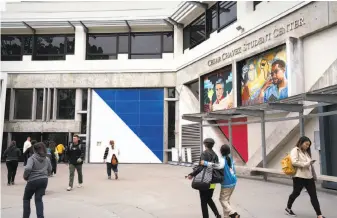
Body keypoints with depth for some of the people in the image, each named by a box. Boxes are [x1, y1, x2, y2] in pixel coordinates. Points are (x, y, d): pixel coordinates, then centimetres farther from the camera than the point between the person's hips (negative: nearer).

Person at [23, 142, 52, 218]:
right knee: (39, 199, 8)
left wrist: (25, 176, -7)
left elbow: (28, 168, -24)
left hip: (33, 180, -4)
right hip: (44, 180, 4)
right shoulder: (47, 159, 7)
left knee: (26, 198, 17)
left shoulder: (32, 158, -10)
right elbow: (49, 170, 13)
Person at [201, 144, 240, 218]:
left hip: (227, 183, -8)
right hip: (233, 182, 8)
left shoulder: (223, 159, -16)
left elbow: (220, 166, -38)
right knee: (227, 199, 16)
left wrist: (206, 163, -39)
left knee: (223, 200, 1)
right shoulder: (230, 159, 9)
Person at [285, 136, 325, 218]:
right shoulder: (295, 150, -7)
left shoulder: (306, 152, 19)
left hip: (308, 177, 7)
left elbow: (310, 164, 19)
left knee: (313, 195, 3)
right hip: (299, 176, -7)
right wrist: (306, 164, -17)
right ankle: (288, 208, 28)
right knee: (296, 193, 7)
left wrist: (314, 174, 12)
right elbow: (294, 162, -21)